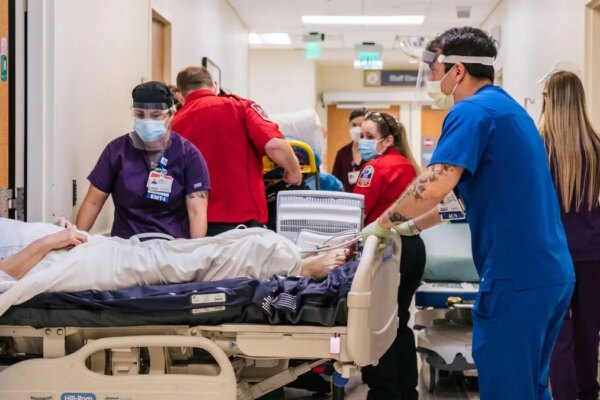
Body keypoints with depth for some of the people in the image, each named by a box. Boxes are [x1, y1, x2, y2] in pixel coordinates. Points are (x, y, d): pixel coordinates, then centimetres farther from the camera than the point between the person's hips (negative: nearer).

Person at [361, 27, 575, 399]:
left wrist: (383, 223, -8)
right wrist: (411, 225, 23)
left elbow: (435, 186, -23)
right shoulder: (509, 109, 20)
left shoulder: (472, 111, -11)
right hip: (552, 271, 9)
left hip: (516, 275, -9)